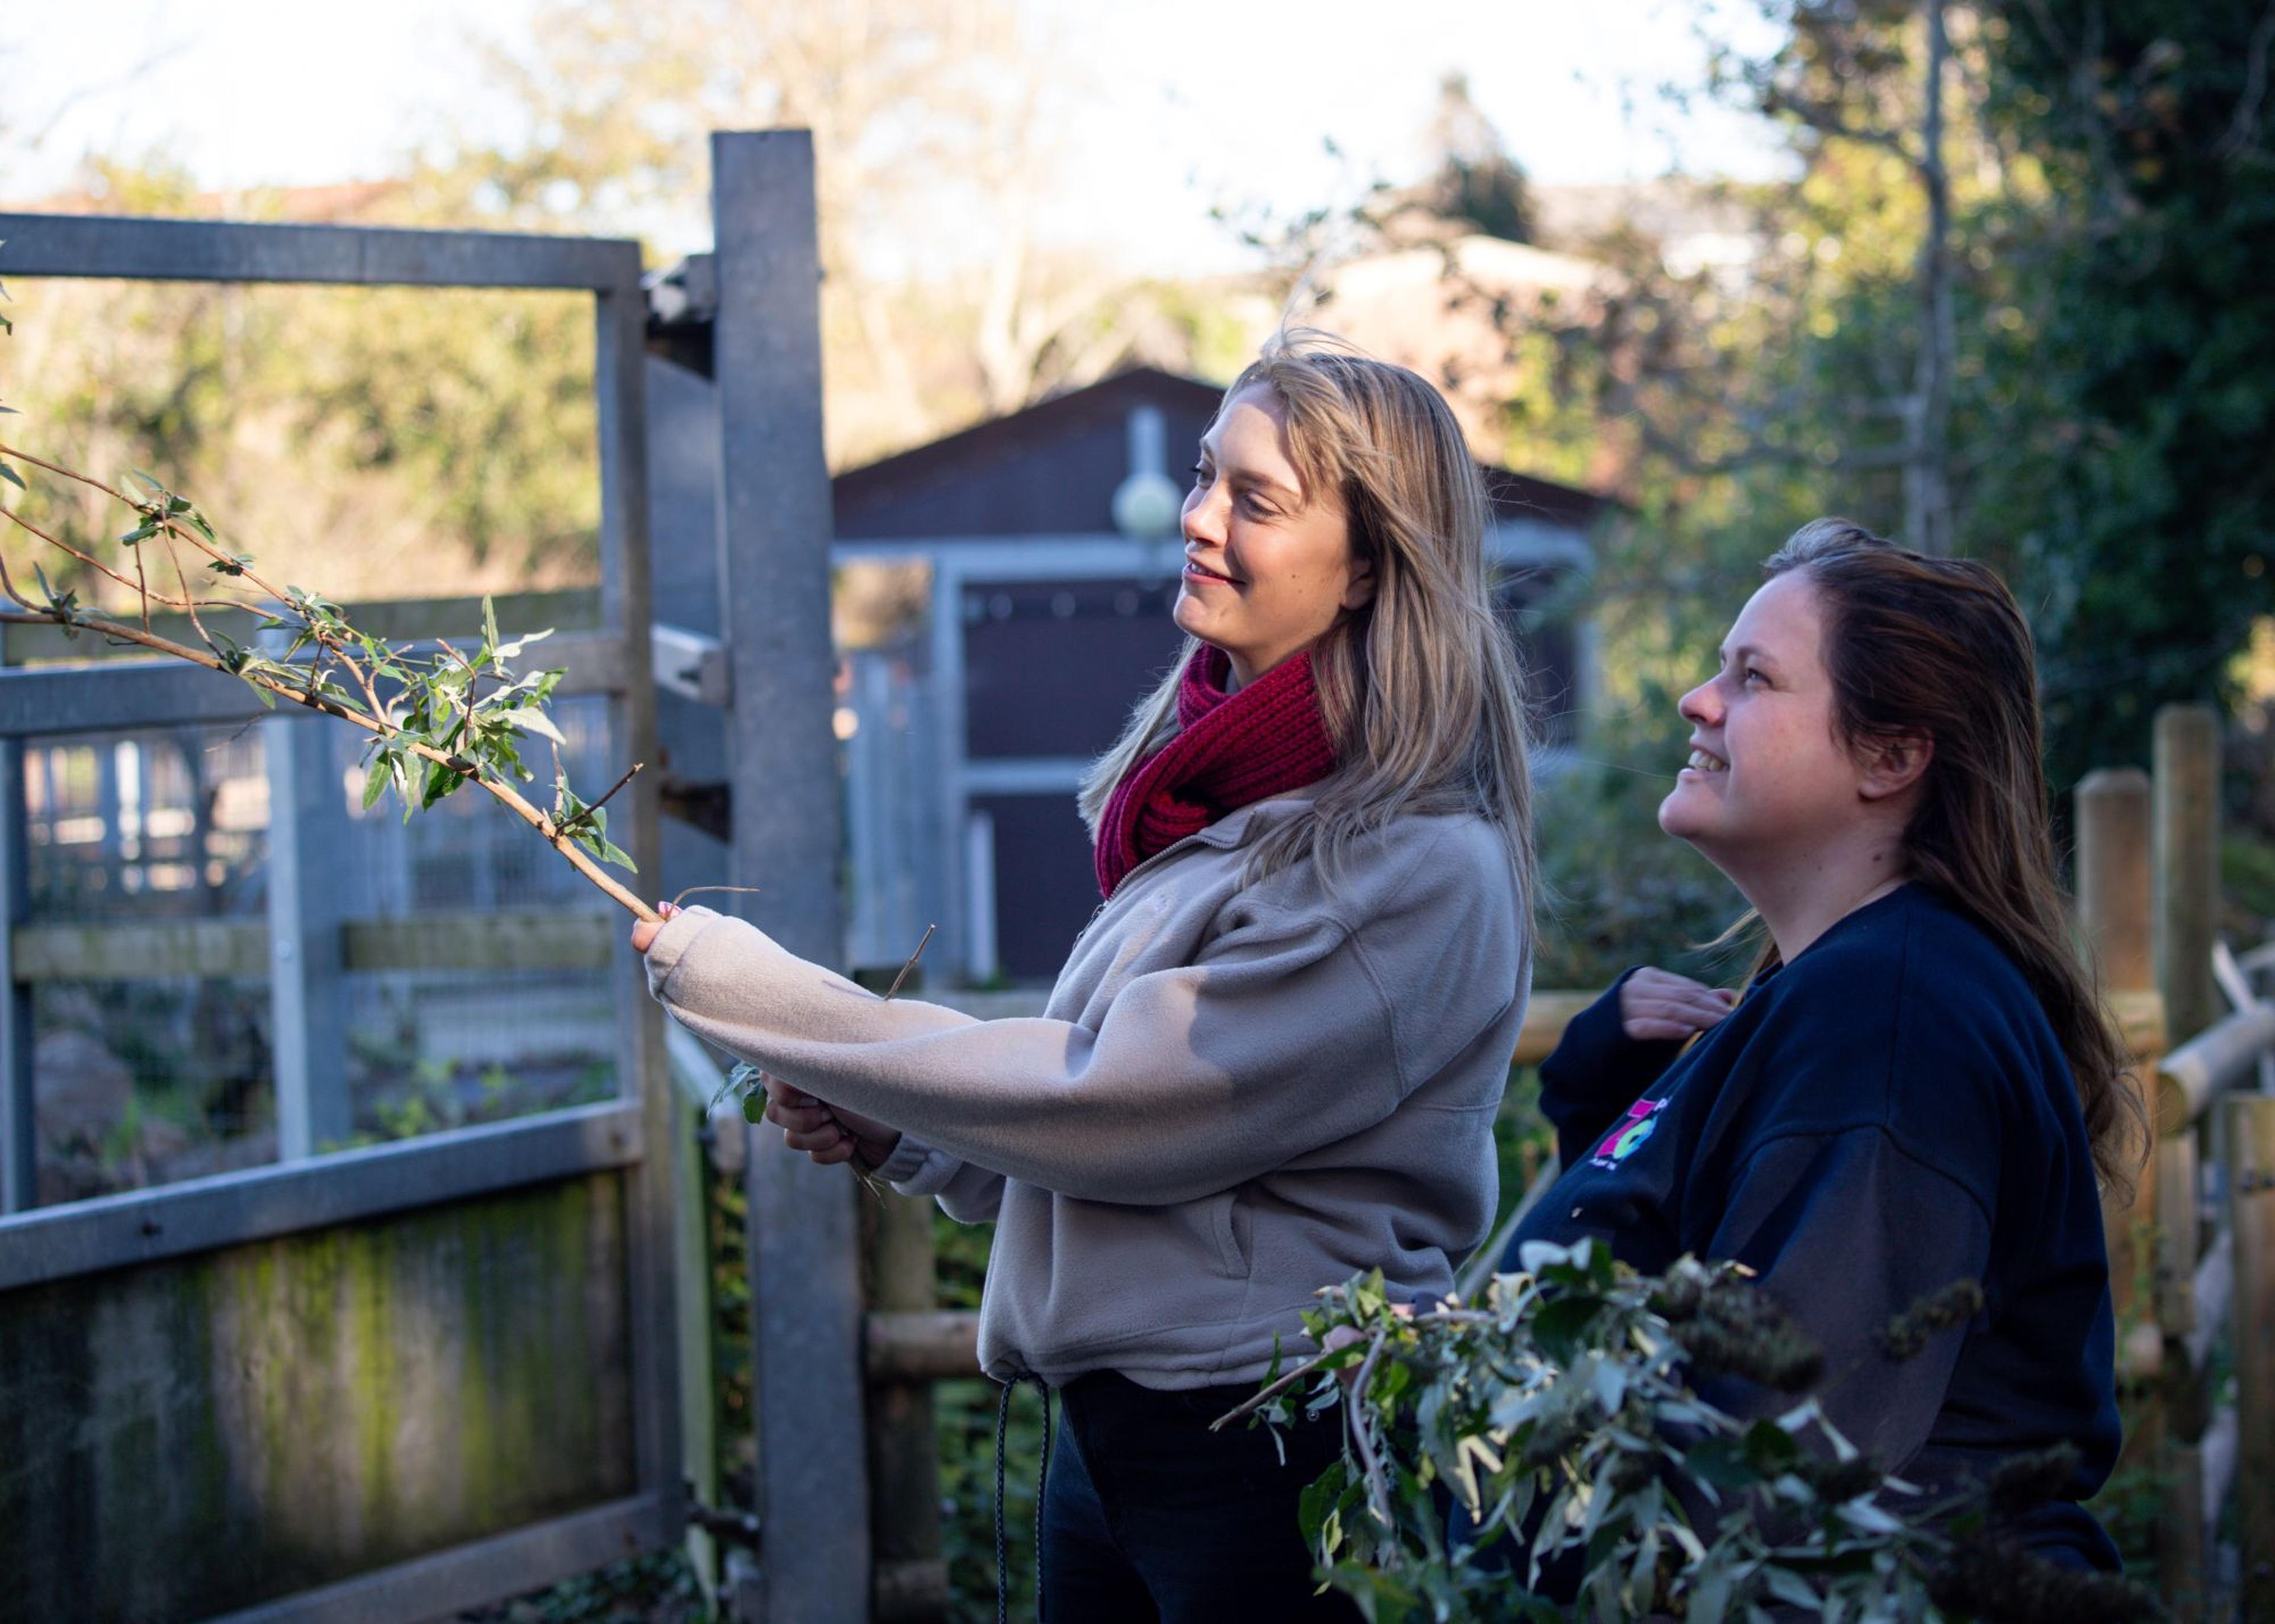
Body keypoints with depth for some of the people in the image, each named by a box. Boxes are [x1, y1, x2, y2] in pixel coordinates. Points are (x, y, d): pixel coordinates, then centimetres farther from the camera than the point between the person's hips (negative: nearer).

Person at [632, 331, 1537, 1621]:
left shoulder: (1415, 868, -18)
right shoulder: (1224, 792, 9)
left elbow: (1113, 1105, -20)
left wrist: (729, 978, -14)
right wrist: (895, 1135, 1)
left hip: (1278, 1464, -8)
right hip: (1107, 1441, 8)